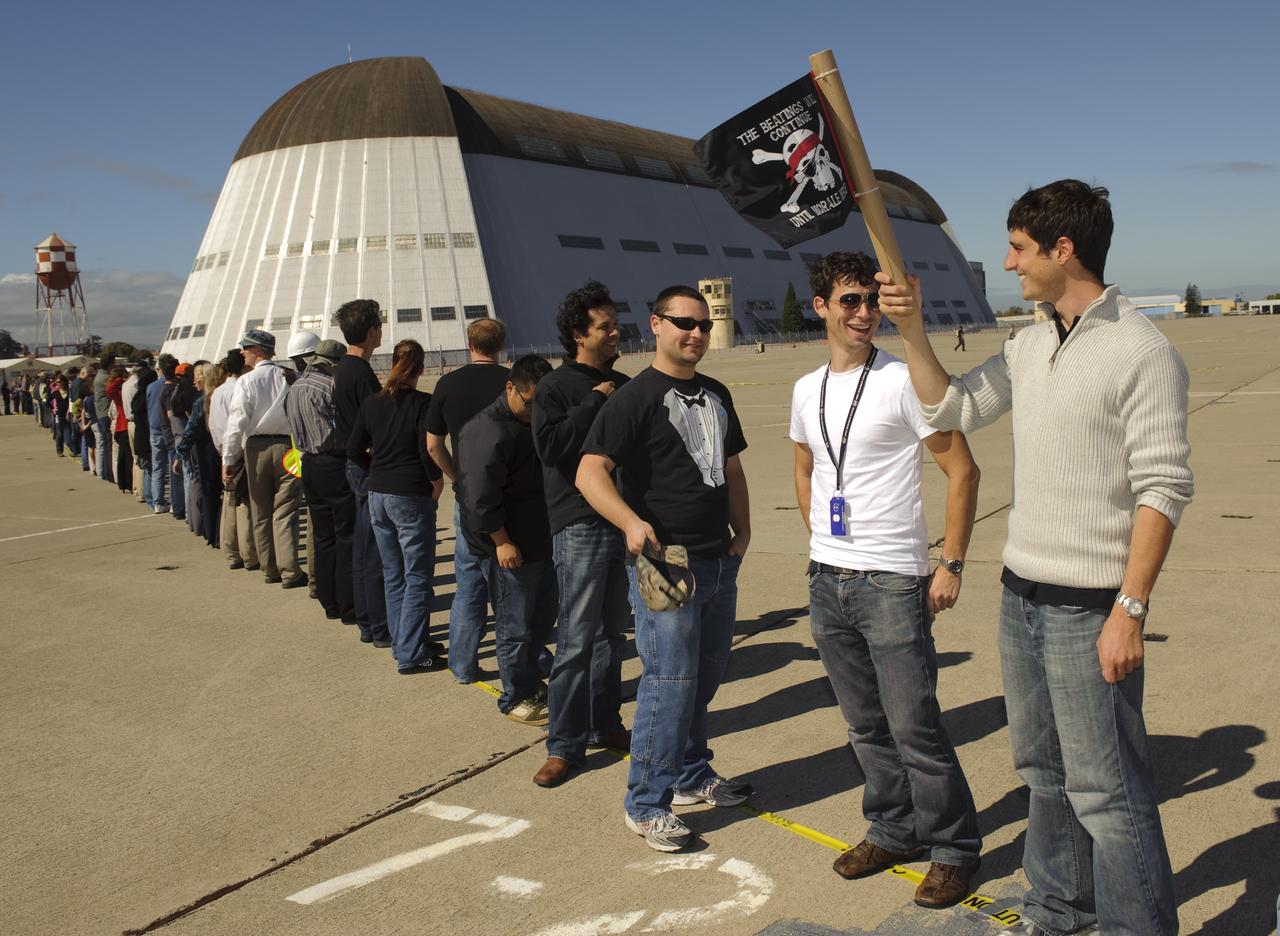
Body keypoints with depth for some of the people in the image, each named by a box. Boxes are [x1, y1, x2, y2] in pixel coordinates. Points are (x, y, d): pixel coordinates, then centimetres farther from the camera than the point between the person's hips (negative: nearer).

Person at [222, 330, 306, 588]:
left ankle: (270, 570, 17)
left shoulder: (246, 382, -5)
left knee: (261, 513, 11)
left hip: (256, 448, -1)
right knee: (285, 513, 1)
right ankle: (289, 572, -5)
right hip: (287, 446, 1)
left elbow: (237, 422, -8)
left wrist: (228, 460, -4)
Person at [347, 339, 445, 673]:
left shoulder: (372, 402, 5)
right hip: (411, 497, -6)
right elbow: (427, 449, -21)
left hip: (377, 495, 6)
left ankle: (404, 642, 26)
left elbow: (354, 450, 5)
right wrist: (436, 481, -5)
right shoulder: (423, 403, -12)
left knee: (393, 574, 16)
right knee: (417, 577, 2)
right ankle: (411, 655, 3)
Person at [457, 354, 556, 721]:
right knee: (515, 625, 1)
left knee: (544, 613, 19)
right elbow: (480, 495, -22)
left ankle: (532, 679, 35)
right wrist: (501, 541, -21)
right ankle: (517, 698, 15)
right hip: (509, 548, -9)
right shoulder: (488, 431, -19)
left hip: (541, 540, 9)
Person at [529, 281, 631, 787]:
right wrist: (595, 402, -13)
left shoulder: (622, 386, 15)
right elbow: (550, 444, -19)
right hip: (581, 527, -6)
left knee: (612, 633, 13)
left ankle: (604, 725, 25)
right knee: (577, 640, -5)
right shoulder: (556, 386, -2)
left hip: (623, 522, 6)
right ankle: (565, 744, 3)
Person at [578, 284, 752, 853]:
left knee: (705, 678, 18)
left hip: (720, 562, 8)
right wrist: (632, 523, -34)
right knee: (669, 683, -6)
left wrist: (742, 531, 13)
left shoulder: (715, 395, 14)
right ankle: (646, 804, 8)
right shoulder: (636, 397, -11)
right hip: (666, 563, -8)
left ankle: (692, 776, 35)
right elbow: (590, 472, -20)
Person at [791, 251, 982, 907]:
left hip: (891, 581, -6)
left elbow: (962, 471, -8)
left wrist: (952, 564, -11)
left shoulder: (903, 380, -9)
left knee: (914, 725, -2)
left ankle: (953, 847, 17)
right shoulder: (806, 391, 9)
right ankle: (894, 831, 33)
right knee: (866, 725, 16)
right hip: (826, 581, 6)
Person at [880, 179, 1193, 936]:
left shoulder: (1141, 350, -14)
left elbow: (1163, 489, -17)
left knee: (1104, 786, -1)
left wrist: (1130, 610, -21)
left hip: (1091, 607, -8)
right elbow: (951, 409, 17)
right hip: (1022, 591, 8)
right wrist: (913, 329, 5)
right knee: (1044, 769, 20)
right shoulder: (1031, 345, 10)